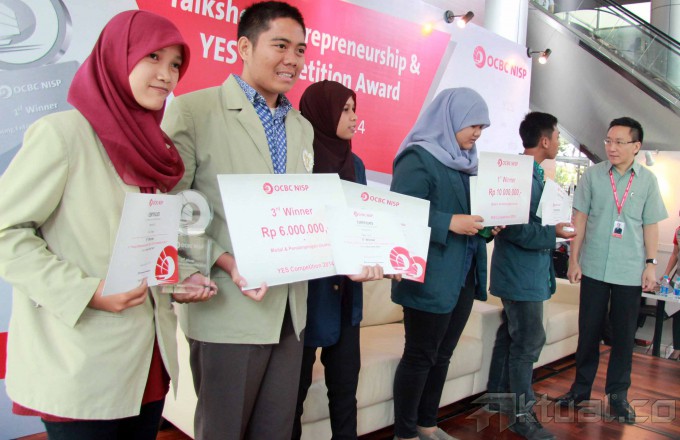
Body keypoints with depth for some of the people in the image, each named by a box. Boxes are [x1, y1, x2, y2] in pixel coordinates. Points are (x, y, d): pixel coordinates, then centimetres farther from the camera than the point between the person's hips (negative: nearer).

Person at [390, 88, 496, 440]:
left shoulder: (464, 162, 14)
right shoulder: (419, 158, -12)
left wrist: (487, 223, 1)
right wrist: (450, 223, -23)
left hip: (464, 276, 9)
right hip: (430, 278, -8)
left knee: (442, 355, 16)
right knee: (419, 356, 3)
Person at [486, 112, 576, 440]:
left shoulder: (532, 173, 12)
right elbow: (514, 229, -25)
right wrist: (553, 233, -18)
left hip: (524, 272, 10)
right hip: (523, 274, -10)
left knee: (511, 335, 18)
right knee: (529, 341, -2)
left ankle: (498, 396, 31)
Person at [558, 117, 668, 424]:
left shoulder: (648, 180, 2)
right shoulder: (593, 175, -1)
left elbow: (651, 225, 5)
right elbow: (580, 218, 1)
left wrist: (651, 264, 0)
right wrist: (574, 259, -1)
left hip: (630, 271, 0)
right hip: (594, 268, 0)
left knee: (624, 335, 8)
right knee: (588, 331, 8)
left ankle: (618, 394, 21)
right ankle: (581, 387, 22)